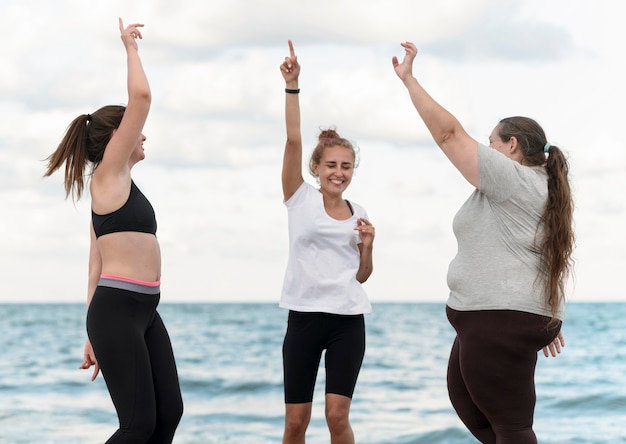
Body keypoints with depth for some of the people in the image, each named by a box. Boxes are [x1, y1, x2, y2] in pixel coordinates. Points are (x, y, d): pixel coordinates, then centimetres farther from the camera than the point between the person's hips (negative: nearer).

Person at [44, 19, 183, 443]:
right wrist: (131, 47, 1)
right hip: (117, 311, -9)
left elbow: (97, 263, 19)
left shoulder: (117, 188, 20)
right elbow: (141, 97, -13)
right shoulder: (109, 174, -5)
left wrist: (94, 337, 18)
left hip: (143, 311, 9)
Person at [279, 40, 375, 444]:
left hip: (348, 320, 1)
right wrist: (292, 85, -18)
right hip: (305, 316, -1)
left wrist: (367, 245, -3)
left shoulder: (359, 214, 10)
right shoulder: (300, 198, 2)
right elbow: (294, 139, -10)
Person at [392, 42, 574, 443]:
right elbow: (555, 259, 19)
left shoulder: (513, 179, -12)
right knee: (463, 397, 22)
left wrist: (408, 78, -11)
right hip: (526, 316, 11)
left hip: (498, 320, -11)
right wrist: (547, 321, 22)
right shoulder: (544, 188, 18)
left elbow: (449, 133, -16)